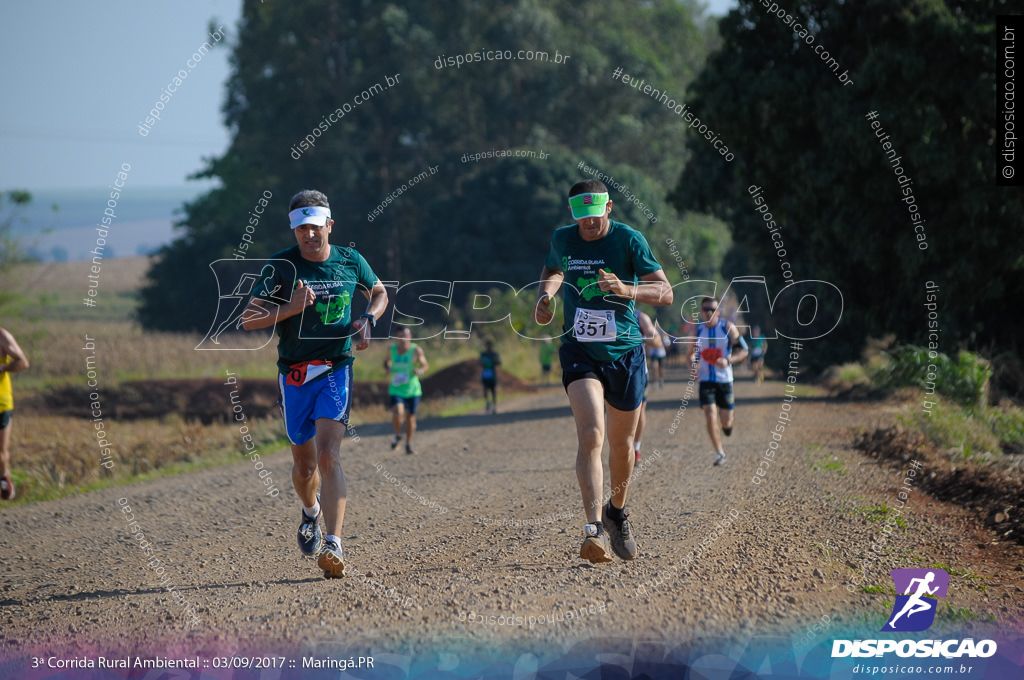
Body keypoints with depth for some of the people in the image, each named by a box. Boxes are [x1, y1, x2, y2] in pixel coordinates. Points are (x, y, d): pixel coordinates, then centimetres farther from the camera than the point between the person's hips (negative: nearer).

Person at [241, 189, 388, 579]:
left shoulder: (351, 262, 1)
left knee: (328, 456, -20)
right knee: (304, 465, 11)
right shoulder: (281, 266, -4)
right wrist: (291, 308, -23)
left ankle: (333, 546, -27)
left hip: (336, 372, -1)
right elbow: (249, 320, -7)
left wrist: (368, 320, 1)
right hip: (294, 375, 1)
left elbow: (379, 293, 21)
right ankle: (311, 512, 46)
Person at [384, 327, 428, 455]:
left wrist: (420, 371, -22)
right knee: (397, 413, -21)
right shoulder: (392, 349, 2)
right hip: (396, 390, 0)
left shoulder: (416, 350, -6)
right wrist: (387, 368, -3)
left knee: (410, 417, 6)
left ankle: (409, 444, 26)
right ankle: (398, 435, 9)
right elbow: (387, 362, 20)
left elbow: (425, 365, 1)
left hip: (412, 390, 0)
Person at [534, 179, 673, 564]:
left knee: (621, 443, 13)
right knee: (590, 434, -22)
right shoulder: (562, 240, 0)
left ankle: (617, 513, 39)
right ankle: (595, 528, -29)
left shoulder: (629, 240, -9)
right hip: (579, 353, 0)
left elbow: (665, 293, -14)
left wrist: (627, 290, -31)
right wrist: (545, 295, 3)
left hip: (625, 353, 0)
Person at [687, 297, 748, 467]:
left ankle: (727, 425, 42)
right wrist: (693, 365, -8)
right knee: (710, 416, -13)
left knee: (726, 420, 2)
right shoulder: (697, 330, 1)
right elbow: (691, 353, 14)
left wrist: (728, 361, -21)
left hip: (724, 379, -1)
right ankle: (719, 453, -1)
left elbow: (743, 351, -3)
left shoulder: (728, 327, -5)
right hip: (705, 380, 1)